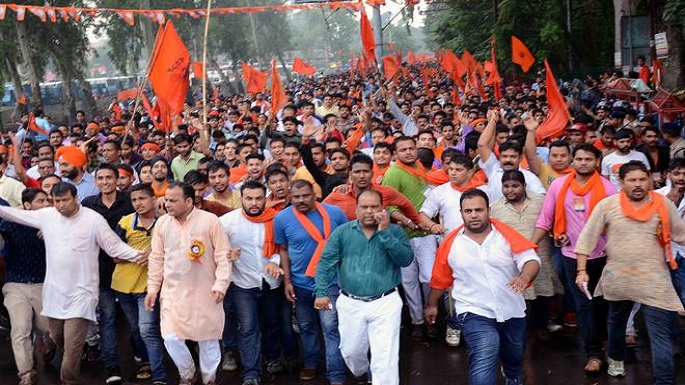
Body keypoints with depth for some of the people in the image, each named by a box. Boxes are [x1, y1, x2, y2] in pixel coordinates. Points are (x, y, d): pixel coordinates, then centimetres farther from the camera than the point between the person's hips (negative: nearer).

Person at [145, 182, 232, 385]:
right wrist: (152, 288, 7)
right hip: (172, 291, 3)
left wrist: (220, 285, -13)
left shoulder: (210, 220, -10)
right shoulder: (162, 223, 1)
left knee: (208, 338, 8)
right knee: (171, 339, -2)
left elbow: (222, 255, -7)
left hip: (204, 292, -2)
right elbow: (156, 258, 8)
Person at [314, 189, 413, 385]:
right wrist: (321, 292, -13)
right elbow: (326, 262, -1)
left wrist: (385, 232, -18)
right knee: (351, 350, 19)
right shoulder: (342, 232, 3)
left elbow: (406, 259, -14)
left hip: (385, 303, -2)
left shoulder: (394, 231, 0)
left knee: (385, 358, -7)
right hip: (350, 303, 2)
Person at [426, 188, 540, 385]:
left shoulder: (506, 234, -9)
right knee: (483, 364, -26)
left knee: (514, 358, 27)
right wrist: (432, 305, 19)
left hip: (512, 311, 3)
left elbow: (531, 259, -17)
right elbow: (439, 279, 9)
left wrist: (525, 277, -39)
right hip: (475, 314, -2)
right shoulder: (450, 243, -5)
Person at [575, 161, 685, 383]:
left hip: (654, 281, -1)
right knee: (616, 323, 23)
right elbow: (586, 238, -3)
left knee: (660, 335, -7)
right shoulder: (607, 205, -5)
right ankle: (616, 360, 49)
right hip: (617, 279, 1)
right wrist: (581, 270, -7)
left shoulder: (664, 205, -1)